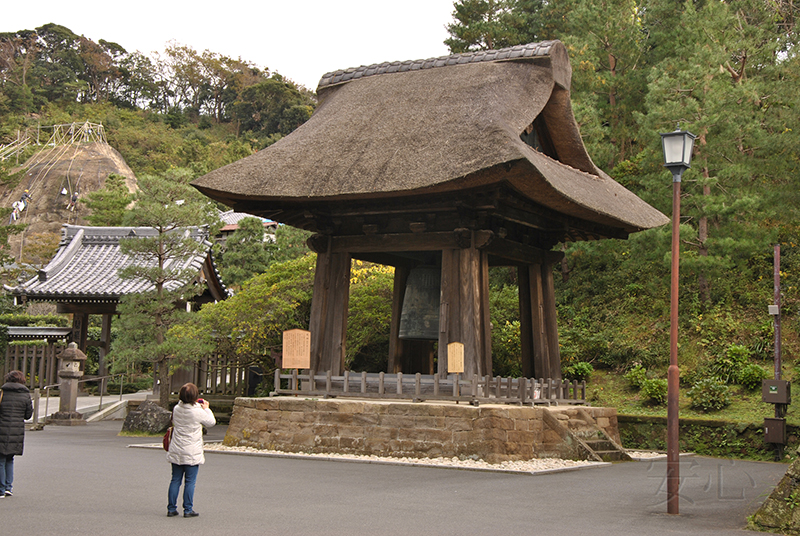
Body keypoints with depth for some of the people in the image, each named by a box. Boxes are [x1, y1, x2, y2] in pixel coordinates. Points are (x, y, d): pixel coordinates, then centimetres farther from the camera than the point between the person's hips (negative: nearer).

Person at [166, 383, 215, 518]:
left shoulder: (176, 409, 0)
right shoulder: (198, 412, -15)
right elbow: (211, 422, 0)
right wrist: (206, 409, 15)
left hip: (176, 453, 5)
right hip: (192, 453, -5)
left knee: (175, 480, 11)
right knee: (190, 481, 3)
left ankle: (171, 508, 13)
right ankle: (188, 510, 5)